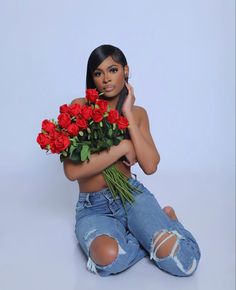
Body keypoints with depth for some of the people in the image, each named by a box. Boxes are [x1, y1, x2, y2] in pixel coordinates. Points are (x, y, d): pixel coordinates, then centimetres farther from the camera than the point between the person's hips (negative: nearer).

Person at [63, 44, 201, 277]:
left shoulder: (138, 113, 4)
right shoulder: (79, 107, -6)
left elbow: (150, 166, -11)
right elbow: (71, 170, -16)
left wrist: (128, 114, -12)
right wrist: (123, 147, -16)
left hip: (132, 195, 1)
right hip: (93, 207, -1)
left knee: (184, 263, -21)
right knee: (109, 256, -36)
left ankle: (166, 219, 11)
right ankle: (147, 234, -4)